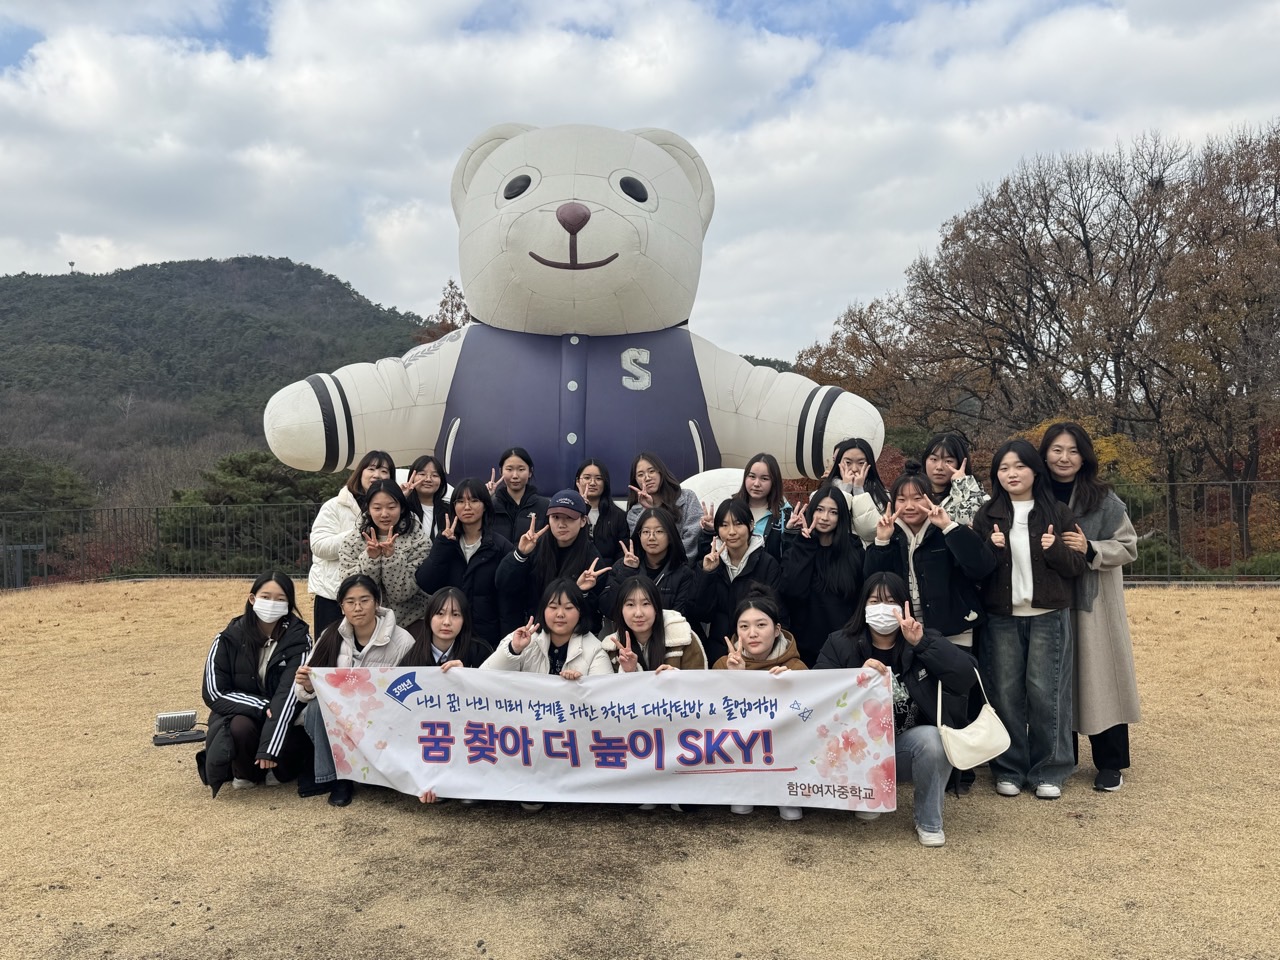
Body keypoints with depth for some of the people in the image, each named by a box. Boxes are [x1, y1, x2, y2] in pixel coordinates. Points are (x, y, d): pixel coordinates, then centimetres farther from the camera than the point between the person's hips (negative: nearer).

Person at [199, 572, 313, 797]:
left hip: (283, 719, 0)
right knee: (240, 726, -33)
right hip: (237, 713, 0)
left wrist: (270, 749, -31)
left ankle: (276, 768, 7)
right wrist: (262, 706, -21)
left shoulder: (298, 639, -13)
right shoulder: (229, 638, -9)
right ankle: (245, 773, 1)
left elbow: (289, 694, -22)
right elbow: (213, 692, -10)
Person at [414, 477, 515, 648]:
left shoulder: (501, 546, -6)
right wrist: (443, 545, -13)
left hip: (486, 638, -3)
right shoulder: (444, 540, 6)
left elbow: (507, 601, -7)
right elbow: (426, 585, -6)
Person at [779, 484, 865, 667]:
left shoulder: (853, 548, 2)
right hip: (807, 645, -1)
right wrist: (803, 544, -18)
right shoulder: (798, 546, -2)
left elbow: (864, 594, 0)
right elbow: (791, 591, -19)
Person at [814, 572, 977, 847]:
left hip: (909, 746, 0)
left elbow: (967, 676, -18)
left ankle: (929, 821, -3)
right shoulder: (839, 644, -3)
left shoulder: (924, 640, -2)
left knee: (932, 739, -31)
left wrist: (922, 643, -26)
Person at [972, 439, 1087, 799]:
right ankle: (1009, 770, 16)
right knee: (1006, 694, 4)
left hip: (1048, 618, -1)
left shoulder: (1058, 513, 5)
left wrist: (1056, 549, -16)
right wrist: (991, 549, -16)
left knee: (1045, 693, 0)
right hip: (1001, 619, 1)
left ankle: (1048, 771, 14)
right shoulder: (986, 516, 6)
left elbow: (1077, 566, 4)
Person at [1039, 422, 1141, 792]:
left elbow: (1129, 547, -2)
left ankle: (1111, 764, 16)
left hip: (1094, 605, -2)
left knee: (1099, 677, 3)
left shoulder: (1103, 499, -4)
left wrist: (1089, 549, -18)